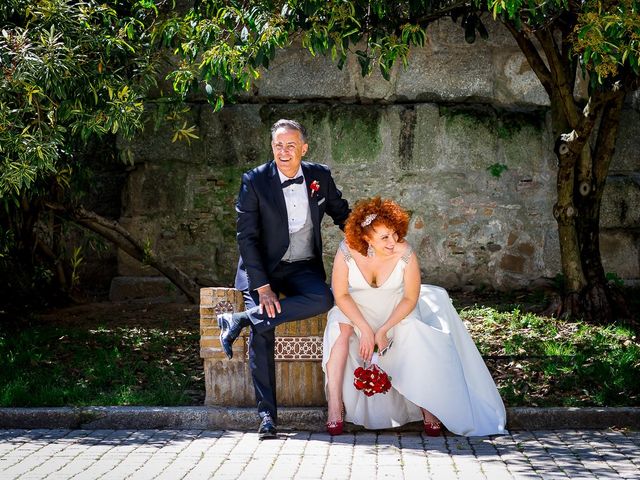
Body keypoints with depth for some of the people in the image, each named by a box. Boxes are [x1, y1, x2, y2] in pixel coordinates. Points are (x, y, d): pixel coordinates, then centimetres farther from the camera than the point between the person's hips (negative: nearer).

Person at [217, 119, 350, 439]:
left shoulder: (320, 176, 2)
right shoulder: (255, 181, -8)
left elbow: (343, 215, 17)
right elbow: (246, 237, -10)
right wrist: (262, 286, -19)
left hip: (303, 268, 3)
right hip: (262, 268, -2)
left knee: (323, 299, -31)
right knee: (261, 333, -23)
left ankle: (239, 321, -24)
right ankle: (267, 414, -16)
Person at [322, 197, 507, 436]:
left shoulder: (404, 253, -23)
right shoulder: (347, 251, -23)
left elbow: (410, 298, -15)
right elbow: (341, 295, -16)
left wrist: (383, 330, -25)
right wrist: (365, 329, -25)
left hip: (397, 311, 0)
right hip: (356, 309, 0)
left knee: (414, 336, -26)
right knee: (340, 330, -29)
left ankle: (428, 407, -17)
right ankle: (335, 408, -27)